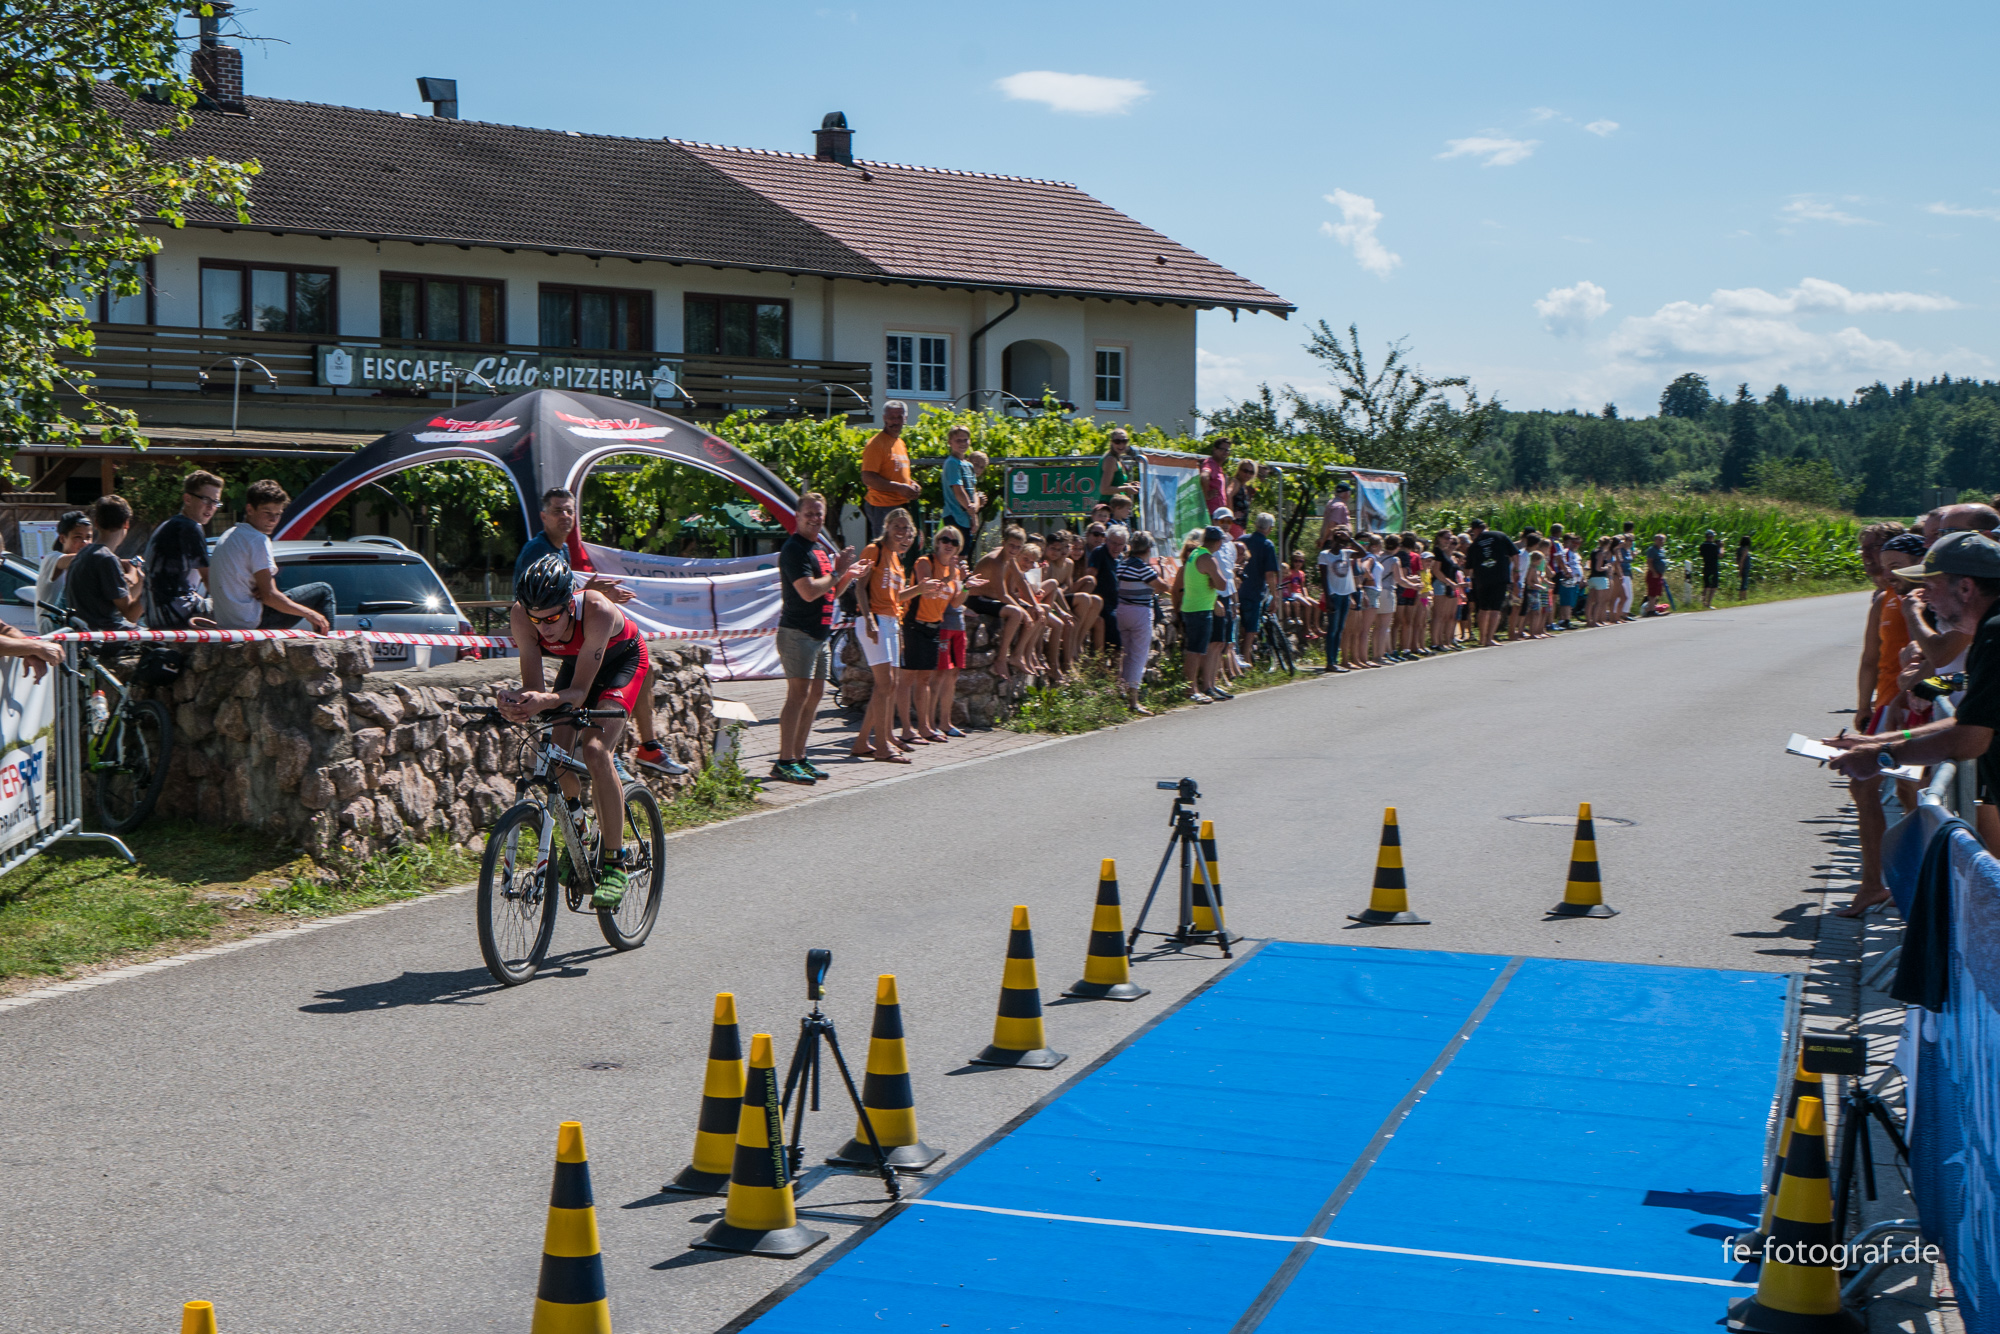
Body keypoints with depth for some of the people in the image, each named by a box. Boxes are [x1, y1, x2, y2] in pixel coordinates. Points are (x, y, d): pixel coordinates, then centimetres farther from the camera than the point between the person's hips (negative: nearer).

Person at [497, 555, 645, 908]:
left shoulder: (596, 611, -40)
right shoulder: (522, 616, -29)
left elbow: (580, 691, -38)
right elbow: (533, 685, -28)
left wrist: (548, 701, -58)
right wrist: (516, 703, -50)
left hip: (622, 659, -4)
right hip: (576, 662, 5)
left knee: (594, 749, -24)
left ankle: (615, 864, -16)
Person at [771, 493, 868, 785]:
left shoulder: (821, 549, 20)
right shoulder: (794, 549, -10)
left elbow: (831, 592, 25)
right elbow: (809, 591, -20)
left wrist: (849, 576, 8)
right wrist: (838, 571, -11)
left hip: (820, 634, 10)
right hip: (797, 632, -10)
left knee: (815, 694, 9)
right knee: (799, 693, -14)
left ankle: (799, 758, 15)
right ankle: (784, 763, -15)